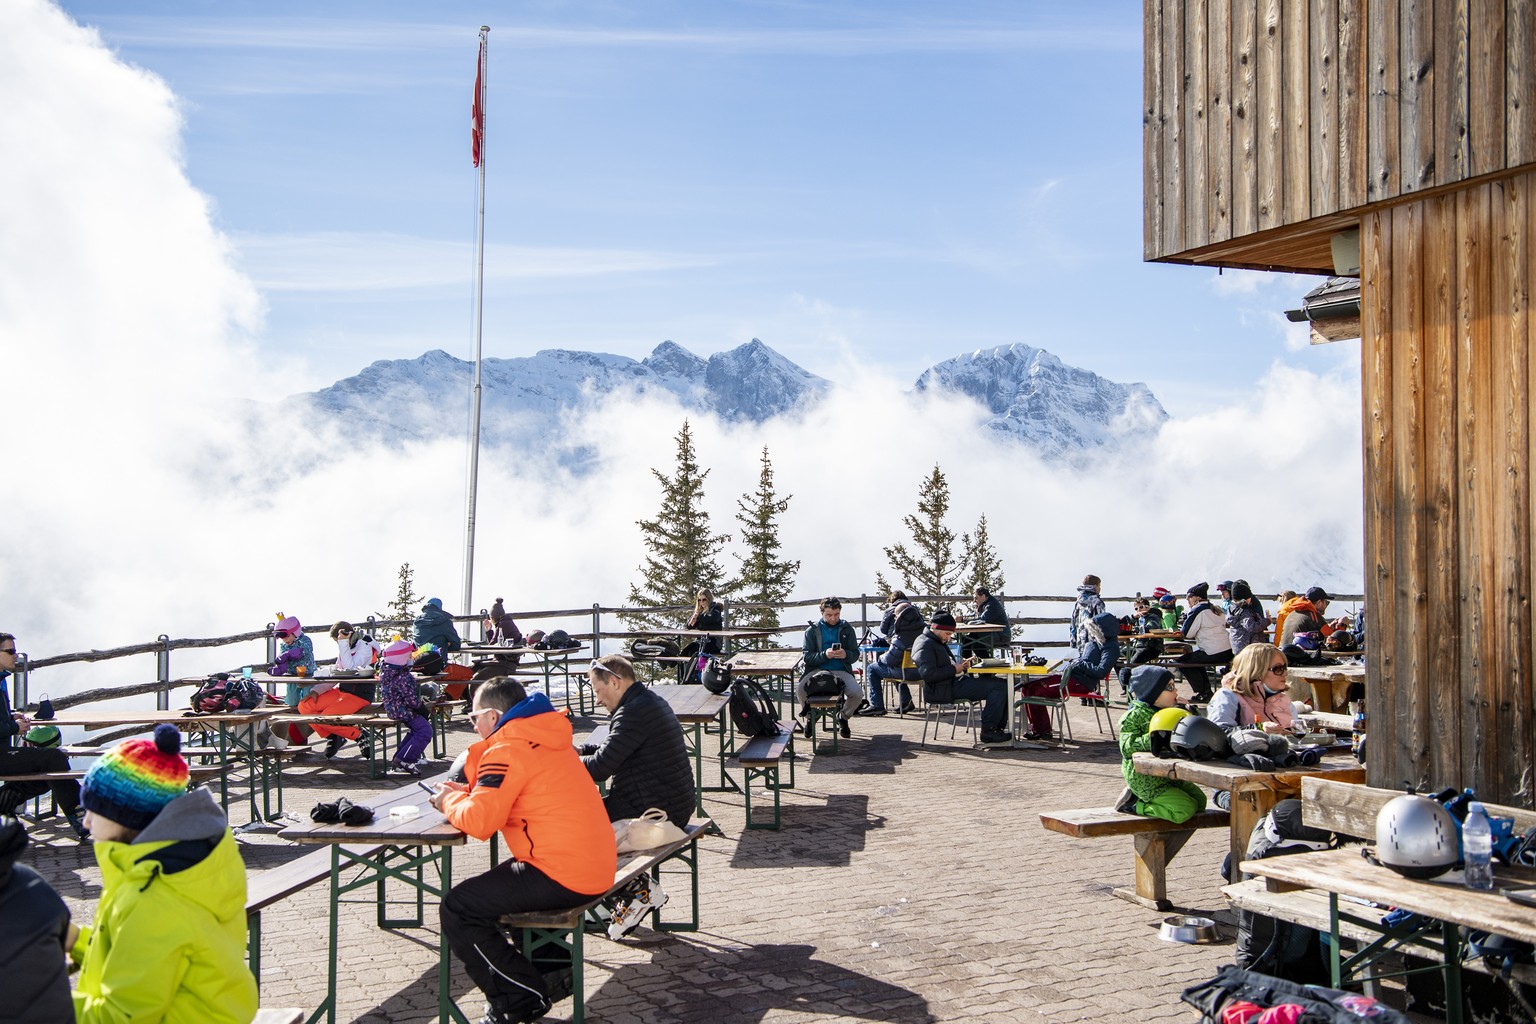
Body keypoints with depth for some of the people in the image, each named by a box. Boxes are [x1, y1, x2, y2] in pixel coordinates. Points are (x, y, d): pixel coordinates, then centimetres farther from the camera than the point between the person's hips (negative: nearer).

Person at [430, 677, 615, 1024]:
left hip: (564, 877, -10)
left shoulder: (508, 750, -15)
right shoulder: (548, 738, 16)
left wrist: (450, 801, -1)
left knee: (457, 908, -4)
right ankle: (552, 969, 27)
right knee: (499, 882, 32)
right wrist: (466, 793, 13)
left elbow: (478, 821, -22)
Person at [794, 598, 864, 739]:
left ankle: (843, 717, 9)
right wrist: (824, 655, -20)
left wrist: (846, 655, -17)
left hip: (841, 671, 1)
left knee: (857, 693, -28)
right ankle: (809, 717, 6)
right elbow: (807, 657, -1)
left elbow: (855, 654, 8)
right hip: (817, 670, -1)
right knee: (800, 689, -31)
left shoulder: (847, 629, 11)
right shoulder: (812, 630, 7)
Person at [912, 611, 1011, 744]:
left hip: (955, 682, 11)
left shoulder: (938, 642, 24)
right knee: (1000, 686, -18)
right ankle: (988, 731, -15)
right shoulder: (924, 644, -11)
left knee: (1003, 685, 2)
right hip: (944, 690, -11)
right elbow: (928, 674, -23)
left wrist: (961, 665, 12)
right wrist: (955, 669, -14)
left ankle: (998, 727, 0)